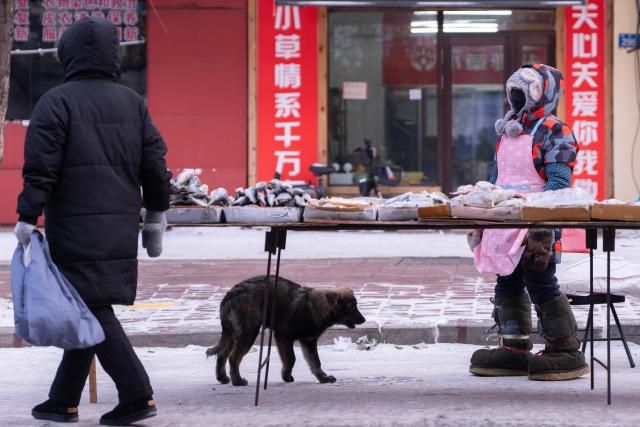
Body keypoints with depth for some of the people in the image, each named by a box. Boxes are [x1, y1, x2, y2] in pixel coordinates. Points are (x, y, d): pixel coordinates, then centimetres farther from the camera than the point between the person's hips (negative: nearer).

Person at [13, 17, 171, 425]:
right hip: (121, 229, 6)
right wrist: (156, 219, 18)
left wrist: (28, 218, -8)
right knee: (89, 310, 13)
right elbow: (155, 165, 11)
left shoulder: (56, 102, -6)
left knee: (91, 309, -5)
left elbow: (40, 167, -12)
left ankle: (137, 394, -15)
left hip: (75, 229, -6)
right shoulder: (132, 102, 10)